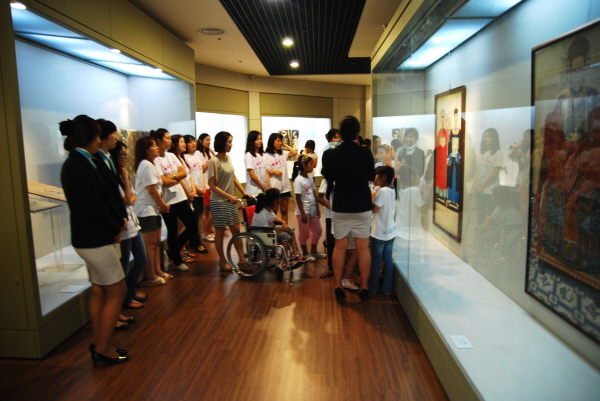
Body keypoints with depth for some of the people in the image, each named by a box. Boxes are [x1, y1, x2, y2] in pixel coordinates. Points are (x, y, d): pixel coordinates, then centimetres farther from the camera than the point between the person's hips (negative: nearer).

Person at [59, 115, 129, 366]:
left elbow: (105, 195, 9)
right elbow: (96, 205, -22)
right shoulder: (81, 165, -20)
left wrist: (119, 219, -1)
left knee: (99, 291, 17)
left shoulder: (75, 163, 10)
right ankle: (103, 349, 13)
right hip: (96, 239, -10)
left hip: (90, 237, 10)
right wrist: (115, 230, -8)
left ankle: (98, 345, 28)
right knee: (117, 292, 2)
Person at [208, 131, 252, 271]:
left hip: (230, 200, 7)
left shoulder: (228, 158, 5)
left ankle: (242, 259, 19)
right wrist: (229, 196, -19)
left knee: (236, 229, 10)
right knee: (220, 231, 6)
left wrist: (244, 192, 4)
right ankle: (222, 261, 19)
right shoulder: (214, 161, -16)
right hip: (219, 201, -7)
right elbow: (212, 185, -16)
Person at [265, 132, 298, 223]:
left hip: (285, 187, 5)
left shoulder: (283, 154, 10)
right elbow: (266, 172, -6)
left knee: (284, 211, 11)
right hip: (274, 187, -5)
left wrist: (285, 145, 3)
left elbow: (294, 153, -4)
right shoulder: (267, 156, -4)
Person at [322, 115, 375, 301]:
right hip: (362, 206, 0)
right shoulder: (366, 153, -10)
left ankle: (338, 287, 15)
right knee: (363, 247, 8)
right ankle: (364, 288, 14)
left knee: (340, 247, 10)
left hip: (340, 206, 1)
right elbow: (372, 176, 6)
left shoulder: (331, 154, -9)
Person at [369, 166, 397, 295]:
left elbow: (375, 209, -19)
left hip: (379, 232, -7)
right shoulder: (392, 190, 6)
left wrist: (371, 198, -5)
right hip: (390, 231, 7)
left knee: (376, 261, 6)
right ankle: (387, 288, 18)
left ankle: (373, 288, 18)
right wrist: (376, 197, 7)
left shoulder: (382, 191, -19)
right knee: (388, 260, 11)